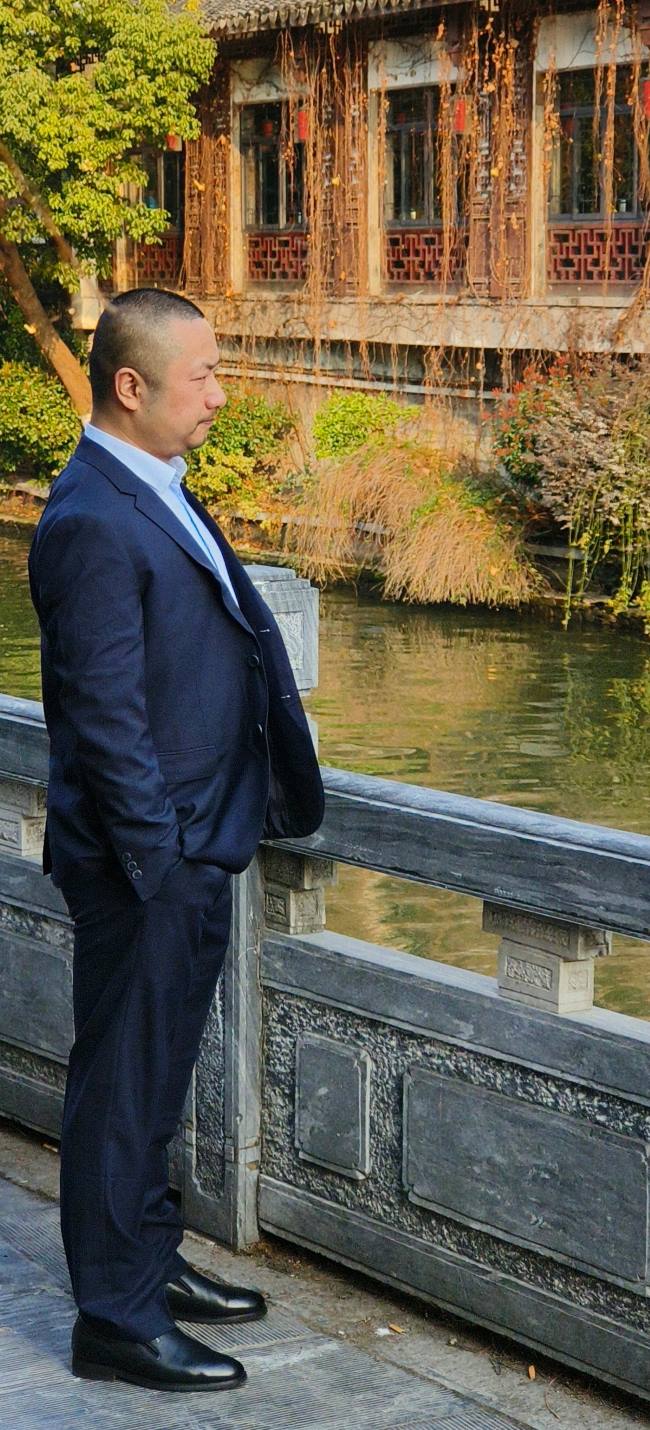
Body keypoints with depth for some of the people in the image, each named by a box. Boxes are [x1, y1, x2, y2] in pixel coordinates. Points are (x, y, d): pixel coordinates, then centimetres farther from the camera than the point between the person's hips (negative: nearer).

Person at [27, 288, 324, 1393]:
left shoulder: (159, 494, 10)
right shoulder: (94, 523, -22)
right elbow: (107, 717, -22)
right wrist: (158, 862, -19)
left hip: (193, 849, 10)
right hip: (146, 861, -10)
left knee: (157, 1073, 21)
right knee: (122, 1084, 3)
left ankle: (152, 1262, 36)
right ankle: (117, 1320, 15)